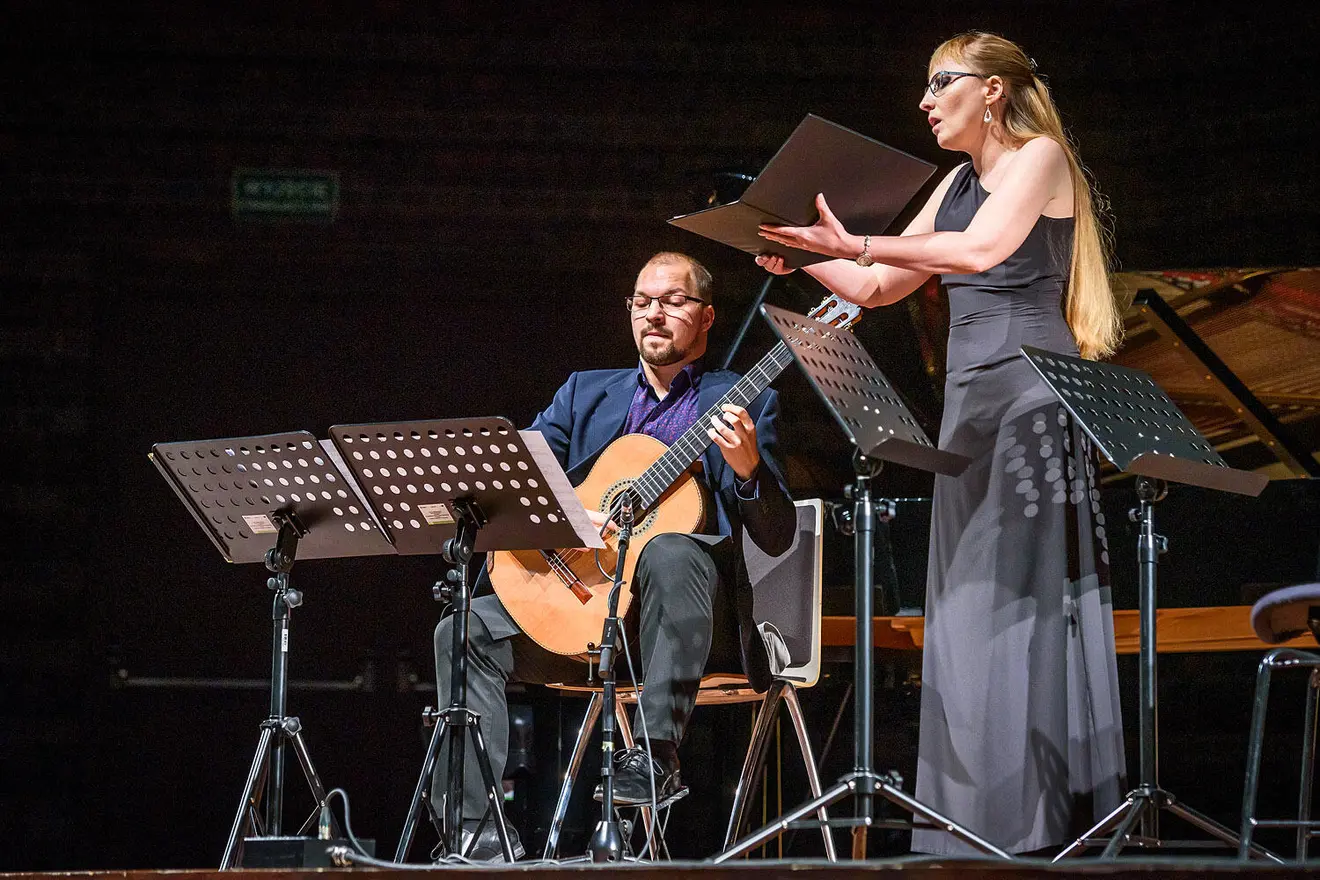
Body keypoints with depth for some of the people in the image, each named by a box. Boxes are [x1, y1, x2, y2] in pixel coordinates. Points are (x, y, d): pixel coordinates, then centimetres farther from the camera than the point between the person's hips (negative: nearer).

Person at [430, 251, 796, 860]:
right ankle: (477, 836, -22)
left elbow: (777, 537, -1)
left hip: (690, 621, -4)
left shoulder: (743, 404, 9)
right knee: (466, 633, -18)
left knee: (669, 554, -38)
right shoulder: (585, 393, 20)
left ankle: (656, 756, -38)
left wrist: (747, 466, -21)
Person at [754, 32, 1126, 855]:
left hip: (1032, 397, -8)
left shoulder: (1040, 157, -3)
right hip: (970, 401, 8)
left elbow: (983, 248, -21)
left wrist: (857, 243, -25)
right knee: (973, 608, 2)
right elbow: (874, 287, 22)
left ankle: (1058, 814, -10)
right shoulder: (958, 184, 19)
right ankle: (984, 822, 2)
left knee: (1029, 596, -11)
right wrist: (802, 255, 5)